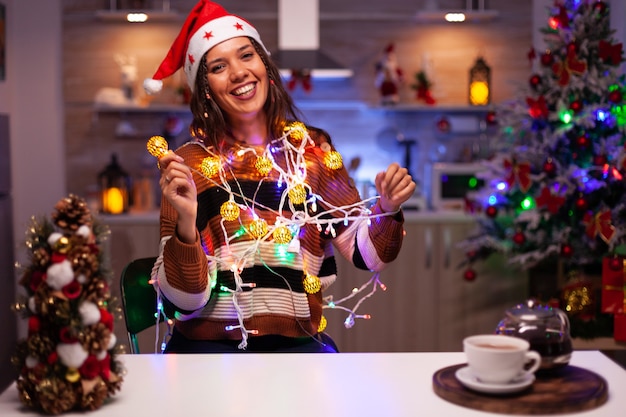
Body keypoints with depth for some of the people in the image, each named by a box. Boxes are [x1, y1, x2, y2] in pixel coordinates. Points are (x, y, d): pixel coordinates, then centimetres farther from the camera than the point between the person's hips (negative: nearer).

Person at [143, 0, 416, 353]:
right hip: (209, 343, -1)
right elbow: (183, 301, -9)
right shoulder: (190, 164, -3)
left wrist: (388, 209, -12)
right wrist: (185, 223, -24)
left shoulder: (314, 150, 4)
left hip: (298, 342, 2)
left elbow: (366, 253, 6)